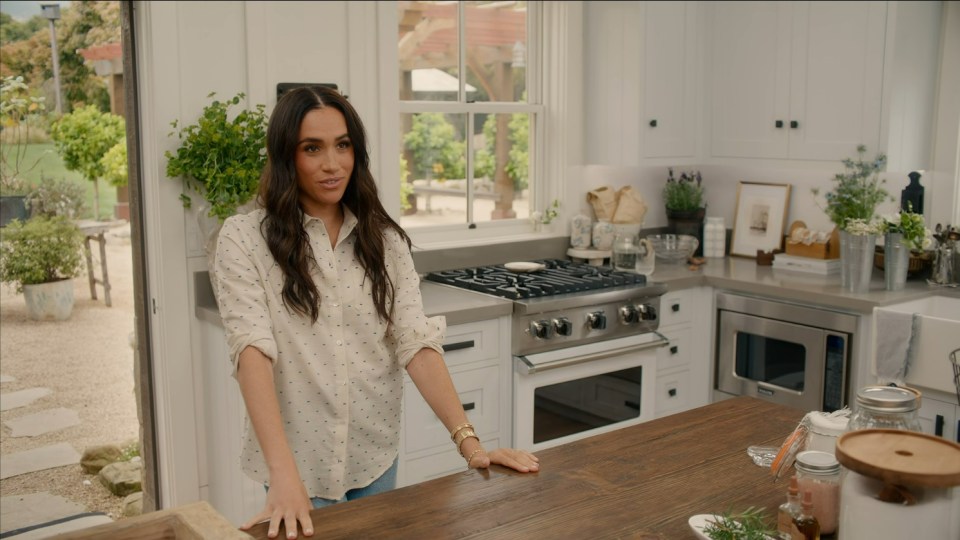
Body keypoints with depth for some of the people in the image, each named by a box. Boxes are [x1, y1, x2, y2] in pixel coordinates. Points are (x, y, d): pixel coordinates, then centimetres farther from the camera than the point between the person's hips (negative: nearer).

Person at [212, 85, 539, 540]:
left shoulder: (384, 240, 0)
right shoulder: (243, 239, -10)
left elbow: (416, 342, -7)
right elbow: (252, 349, -21)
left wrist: (467, 439, -18)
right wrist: (284, 472, -32)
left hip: (375, 455, 4)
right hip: (297, 458, -3)